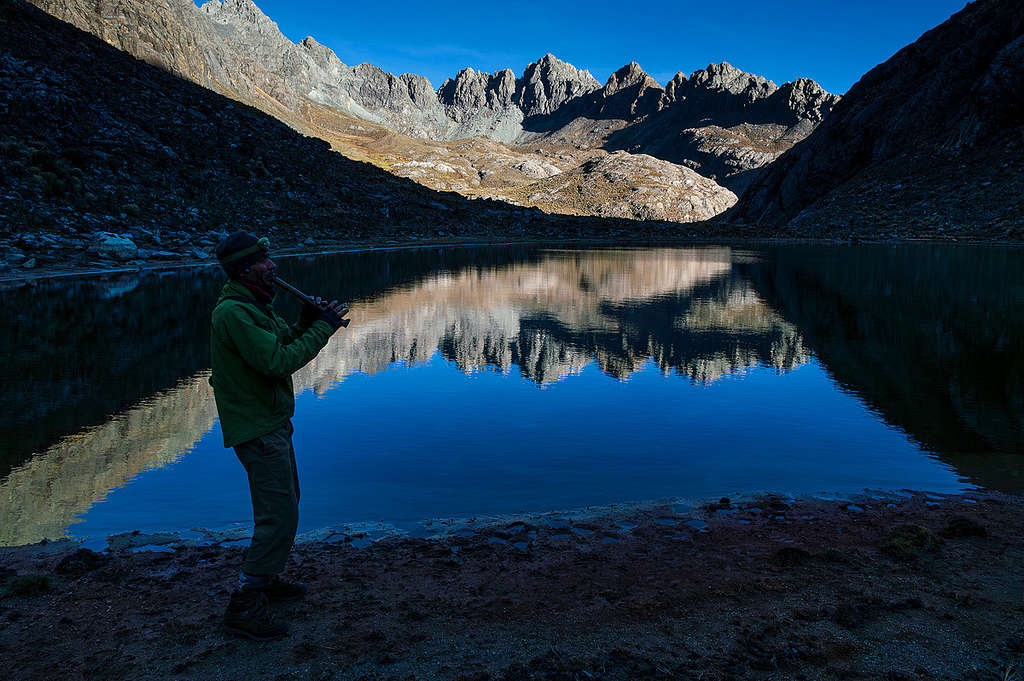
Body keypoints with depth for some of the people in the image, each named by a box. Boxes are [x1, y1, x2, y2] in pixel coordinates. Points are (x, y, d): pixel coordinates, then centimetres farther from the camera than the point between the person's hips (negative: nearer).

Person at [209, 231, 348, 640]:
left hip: (271, 422, 11)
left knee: (285, 501, 21)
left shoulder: (253, 306, 12)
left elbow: (284, 344, 15)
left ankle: (265, 580, 35)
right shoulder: (234, 311, -21)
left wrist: (307, 322, -2)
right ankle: (244, 604, 0)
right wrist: (322, 328, -19)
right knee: (279, 515, -10)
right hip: (257, 429, -11)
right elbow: (278, 362, -27)